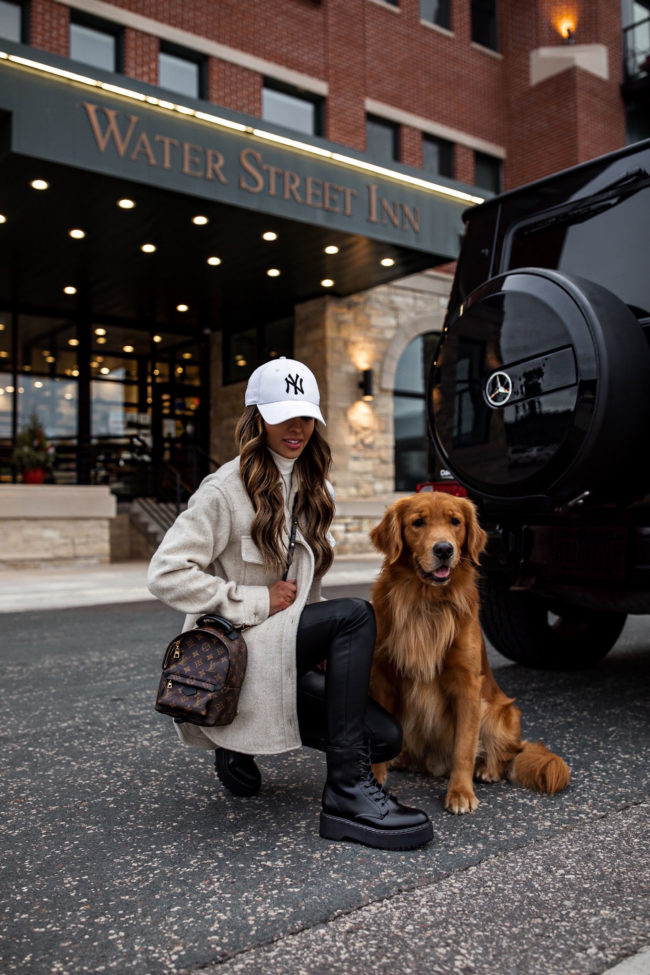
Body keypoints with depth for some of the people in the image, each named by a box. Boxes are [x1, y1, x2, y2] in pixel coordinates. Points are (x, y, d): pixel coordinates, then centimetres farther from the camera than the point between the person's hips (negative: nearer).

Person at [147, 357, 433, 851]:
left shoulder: (315, 490, 12)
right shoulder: (227, 488, -10)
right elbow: (167, 573, -16)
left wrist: (328, 652, 7)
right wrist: (254, 603, -17)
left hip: (286, 654, 8)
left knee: (384, 737, -10)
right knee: (356, 614, -28)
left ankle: (244, 742, 11)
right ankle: (346, 793, -26)